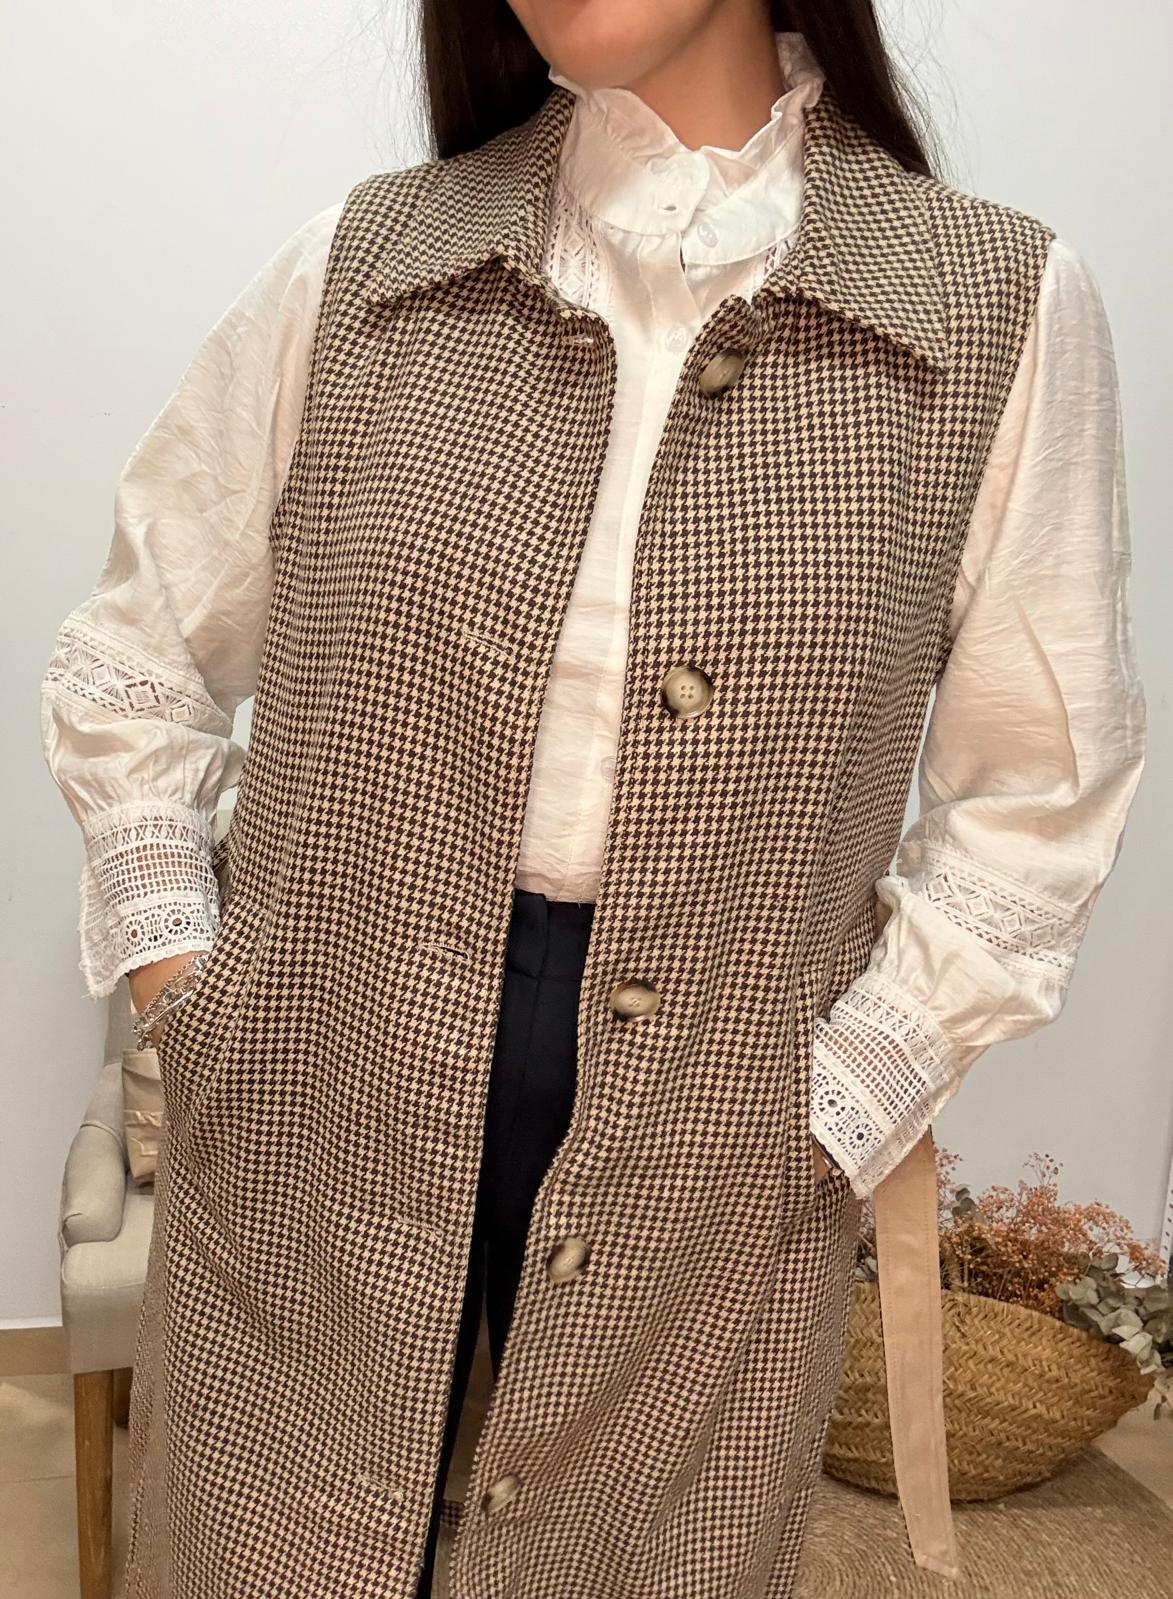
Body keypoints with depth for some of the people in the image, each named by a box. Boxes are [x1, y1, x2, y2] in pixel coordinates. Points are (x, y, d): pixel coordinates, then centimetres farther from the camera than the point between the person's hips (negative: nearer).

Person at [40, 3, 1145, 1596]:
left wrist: (837, 1110, -6)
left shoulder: (1005, 310, -5)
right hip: (317, 1111, 1)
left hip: (711, 1174, 0)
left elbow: (1036, 796, 0)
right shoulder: (359, 269, 0)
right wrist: (179, 984, 1)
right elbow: (129, 660, 9)